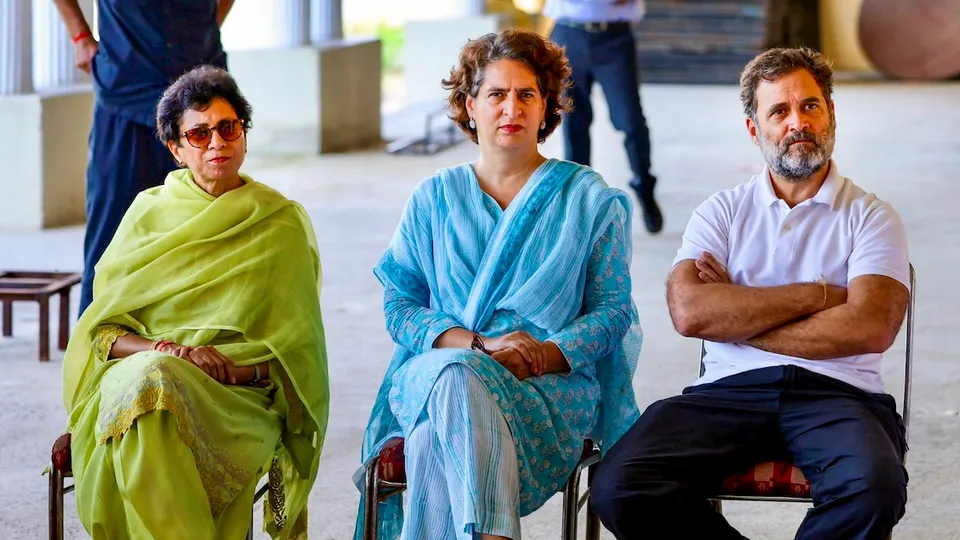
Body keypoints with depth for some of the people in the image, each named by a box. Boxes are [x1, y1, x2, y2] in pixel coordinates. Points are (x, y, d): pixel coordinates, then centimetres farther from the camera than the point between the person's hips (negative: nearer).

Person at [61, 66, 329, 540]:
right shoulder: (149, 213, 17)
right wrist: (162, 350, -11)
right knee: (142, 378, -37)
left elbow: (294, 352, 8)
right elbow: (100, 330, 10)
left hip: (237, 395, -2)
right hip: (134, 371, 2)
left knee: (151, 383, -36)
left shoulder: (282, 225, 12)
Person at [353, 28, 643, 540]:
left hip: (550, 386, -1)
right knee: (456, 378, -39)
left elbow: (612, 307, 9)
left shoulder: (588, 198, 15)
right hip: (433, 373, 1)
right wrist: (480, 344, -9)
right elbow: (399, 307, 10)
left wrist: (548, 353, -12)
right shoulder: (434, 198, 19)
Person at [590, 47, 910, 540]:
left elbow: (872, 327, -7)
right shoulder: (723, 212, 17)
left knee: (872, 489, -37)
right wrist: (816, 295, -4)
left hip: (836, 392, -2)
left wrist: (737, 318, -2)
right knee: (619, 486, -25)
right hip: (730, 389, 2)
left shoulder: (871, 217, 12)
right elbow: (688, 311, -2)